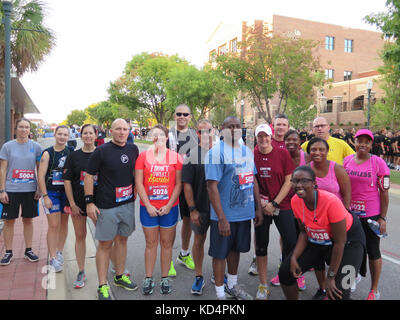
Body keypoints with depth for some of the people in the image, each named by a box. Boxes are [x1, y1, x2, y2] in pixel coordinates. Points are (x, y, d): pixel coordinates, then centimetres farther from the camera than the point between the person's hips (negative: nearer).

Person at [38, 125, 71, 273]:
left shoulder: (71, 153, 4)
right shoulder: (48, 153, -4)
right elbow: (41, 176, -6)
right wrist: (45, 196, -12)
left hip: (67, 192, 3)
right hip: (51, 193, -3)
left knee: (64, 223, 11)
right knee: (54, 225, -5)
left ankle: (59, 252, 29)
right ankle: (53, 258, 3)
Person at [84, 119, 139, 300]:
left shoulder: (133, 149, 5)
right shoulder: (101, 151, -9)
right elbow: (89, 176, -8)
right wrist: (89, 202, -11)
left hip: (127, 204, 5)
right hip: (107, 206, -5)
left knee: (122, 240, 16)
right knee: (105, 244, 3)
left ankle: (119, 277, 33)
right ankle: (102, 285, 15)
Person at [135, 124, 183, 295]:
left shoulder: (175, 157, 0)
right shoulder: (143, 156, 1)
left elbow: (178, 183, -1)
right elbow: (138, 182, -2)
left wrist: (169, 205, -8)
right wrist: (148, 205, -8)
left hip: (169, 208, 0)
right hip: (148, 207, 0)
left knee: (167, 243, 10)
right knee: (151, 243, 10)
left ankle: (165, 278, 25)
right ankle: (148, 278, 25)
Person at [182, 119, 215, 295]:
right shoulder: (192, 155, -5)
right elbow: (187, 184, -6)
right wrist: (192, 209, -10)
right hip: (200, 207, -2)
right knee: (199, 240, 10)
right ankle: (199, 276, 27)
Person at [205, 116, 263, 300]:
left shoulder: (247, 151, 10)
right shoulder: (216, 152, -13)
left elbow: (253, 181, 15)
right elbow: (212, 186, -19)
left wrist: (258, 208, 12)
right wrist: (221, 218, -21)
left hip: (245, 213, 7)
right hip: (224, 215, -6)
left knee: (235, 249, 21)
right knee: (220, 253, 7)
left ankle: (232, 286, 40)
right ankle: (220, 293, 25)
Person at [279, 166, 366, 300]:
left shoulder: (331, 202, -34)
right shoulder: (295, 201, -16)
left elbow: (340, 242, -25)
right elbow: (304, 232, -1)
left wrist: (331, 276, -18)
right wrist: (294, 258, -14)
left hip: (348, 239, -5)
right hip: (317, 240, 5)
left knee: (339, 291, -20)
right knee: (285, 272, -2)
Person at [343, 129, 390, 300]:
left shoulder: (378, 163, -8)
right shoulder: (346, 161, 3)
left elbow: (384, 193, -6)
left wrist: (383, 218, -8)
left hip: (371, 215, -3)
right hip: (348, 213, 4)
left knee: (373, 251, 9)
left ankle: (374, 290, 25)